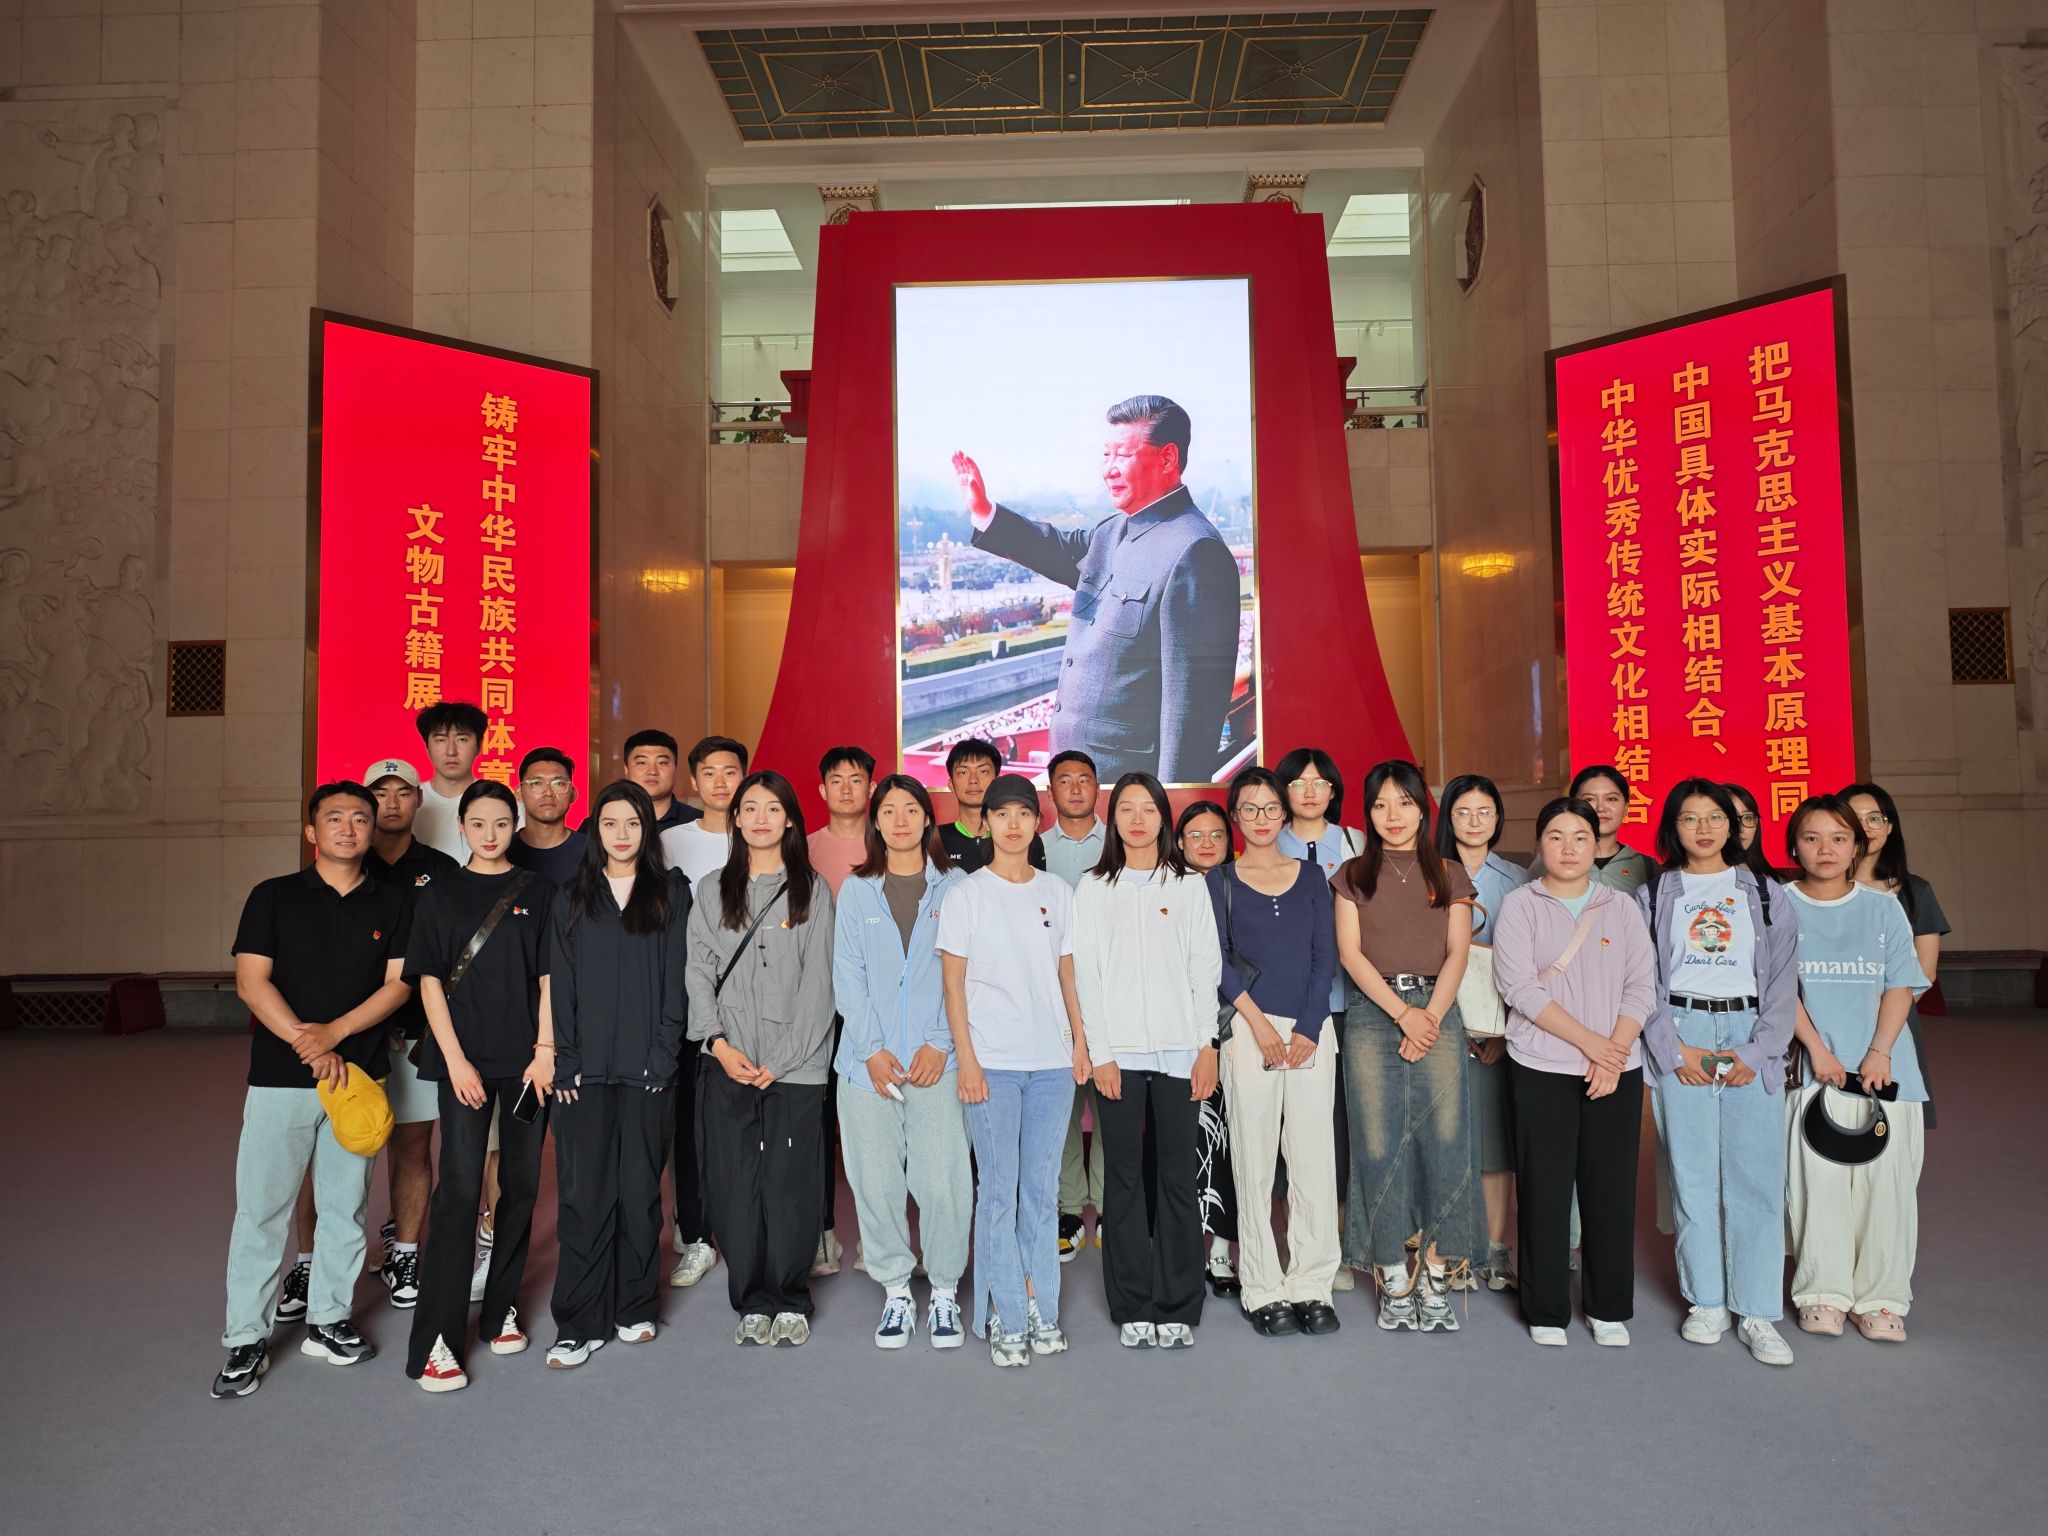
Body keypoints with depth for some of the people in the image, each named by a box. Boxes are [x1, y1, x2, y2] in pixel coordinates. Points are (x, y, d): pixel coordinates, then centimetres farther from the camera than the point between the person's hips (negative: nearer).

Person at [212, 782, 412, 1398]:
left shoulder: (393, 905, 6)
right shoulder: (273, 897, 3)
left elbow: (398, 983, 0)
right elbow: (251, 983, -4)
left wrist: (335, 1033, -14)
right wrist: (307, 1044, -13)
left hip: (358, 1074, 2)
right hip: (280, 1077, -1)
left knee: (345, 1207, 9)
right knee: (261, 1209, 2)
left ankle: (328, 1321, 22)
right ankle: (246, 1340, 12)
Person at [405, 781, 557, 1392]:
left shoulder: (538, 891, 7)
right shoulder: (440, 894, 5)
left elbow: (548, 977, 5)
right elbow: (430, 981, 0)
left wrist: (545, 1051, -4)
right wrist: (456, 1060, -8)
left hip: (526, 1059, 2)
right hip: (464, 1059, -2)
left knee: (522, 1184, 7)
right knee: (460, 1186, -8)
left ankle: (502, 1307, 23)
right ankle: (436, 1340, -3)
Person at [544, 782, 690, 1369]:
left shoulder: (671, 894, 7)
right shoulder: (572, 898, 11)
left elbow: (676, 980, 2)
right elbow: (561, 986, 7)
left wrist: (663, 1055, -7)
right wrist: (566, 1062, -3)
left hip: (647, 1069, -1)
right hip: (585, 1071, 1)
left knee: (640, 1190, 5)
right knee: (583, 1195, -3)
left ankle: (636, 1309, 18)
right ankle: (581, 1325, 5)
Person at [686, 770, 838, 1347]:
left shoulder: (811, 890, 6)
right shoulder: (712, 891, 13)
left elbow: (816, 982, 0)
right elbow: (700, 972, 6)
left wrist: (781, 1059, -7)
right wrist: (719, 1043, -8)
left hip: (795, 1065, -2)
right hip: (727, 1064, 2)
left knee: (790, 1185, -2)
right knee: (734, 1186, 1)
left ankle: (791, 1301, 13)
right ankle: (753, 1302, 15)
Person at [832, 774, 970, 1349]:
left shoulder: (952, 888, 7)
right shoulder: (855, 890, 10)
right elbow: (847, 976, 5)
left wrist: (941, 1044, -8)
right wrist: (872, 1048, -6)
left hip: (936, 1059, -1)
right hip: (869, 1059, 1)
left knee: (942, 1181, -5)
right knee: (876, 1182, 2)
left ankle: (945, 1292, 13)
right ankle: (896, 1292, 18)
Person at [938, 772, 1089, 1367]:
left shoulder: (1057, 893, 10)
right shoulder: (966, 894, 1)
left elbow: (1067, 975, 14)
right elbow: (953, 984, -1)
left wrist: (1080, 1042, 7)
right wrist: (967, 1061, -8)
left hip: (1052, 1061, 3)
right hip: (992, 1063, -3)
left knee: (1043, 1191, 8)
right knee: (999, 1192, -1)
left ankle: (1040, 1312, 18)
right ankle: (1005, 1320, 9)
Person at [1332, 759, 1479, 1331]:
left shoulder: (1450, 875, 13)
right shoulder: (1353, 876, 11)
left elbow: (1457, 953, 5)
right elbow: (1350, 952, 2)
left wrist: (1431, 1015, -9)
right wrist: (1402, 1012, -9)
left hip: (1437, 1010, 1)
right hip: (1371, 1012, 0)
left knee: (1445, 1137, -9)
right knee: (1378, 1141, -4)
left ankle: (1435, 1273, 1)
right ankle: (1394, 1279, 4)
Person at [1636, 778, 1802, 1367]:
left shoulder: (1763, 894, 10)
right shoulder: (1654, 894, 8)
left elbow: (1783, 981, 6)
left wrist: (1758, 1053, -5)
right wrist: (1673, 1048, -8)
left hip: (1750, 1038, 1)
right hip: (1679, 1036, 0)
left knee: (1756, 1175, -4)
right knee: (1693, 1174, 1)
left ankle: (1759, 1313, 3)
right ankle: (1706, 1302, 12)